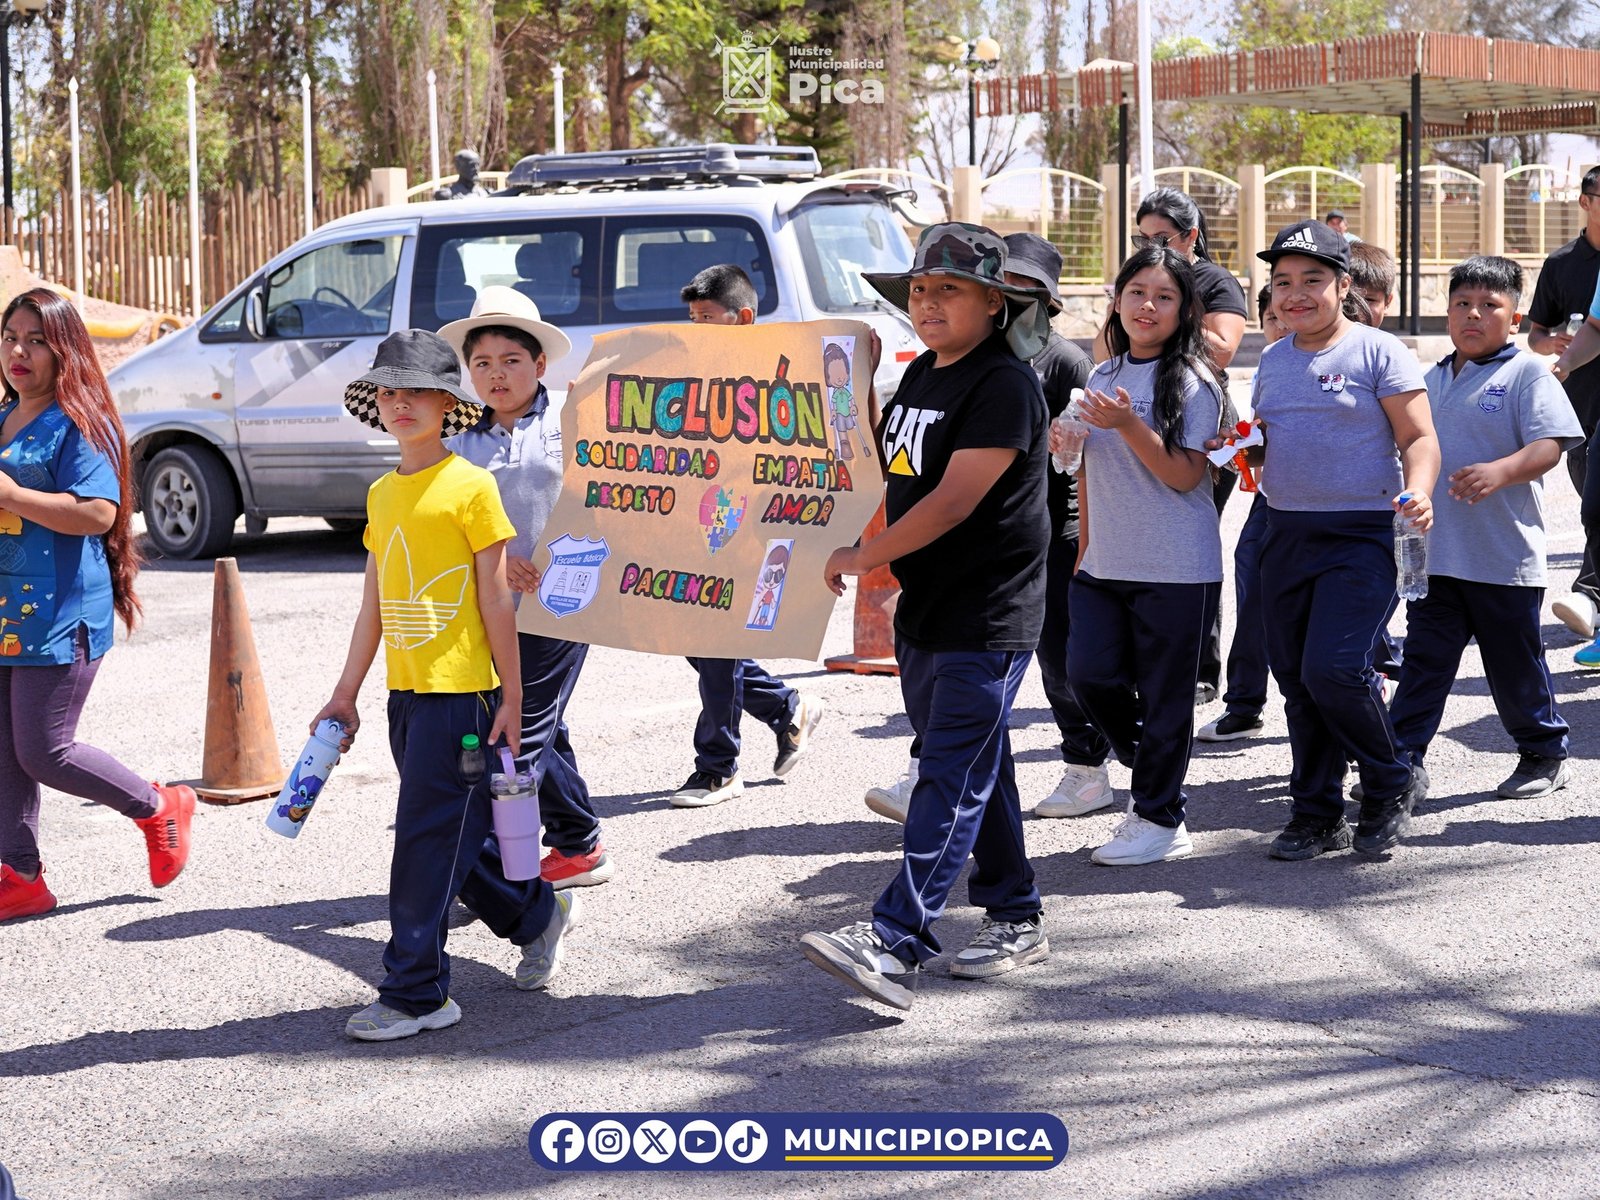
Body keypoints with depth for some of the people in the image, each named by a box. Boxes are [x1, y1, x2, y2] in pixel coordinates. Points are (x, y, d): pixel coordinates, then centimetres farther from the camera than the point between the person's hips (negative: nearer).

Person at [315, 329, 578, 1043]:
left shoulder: (470, 486, -8)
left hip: (460, 693, -7)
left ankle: (415, 993, 3)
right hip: (405, 692, 7)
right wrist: (345, 694, 16)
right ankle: (539, 916, 35)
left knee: (426, 843, -5)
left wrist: (510, 698, -7)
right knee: (449, 839, 14)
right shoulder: (382, 494, 12)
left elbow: (496, 600, -8)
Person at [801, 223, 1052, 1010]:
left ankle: (893, 942, -17)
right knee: (976, 769, 15)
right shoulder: (920, 376, 12)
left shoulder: (1004, 385, -16)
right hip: (925, 608, 9)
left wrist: (861, 558, -14)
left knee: (951, 778, -10)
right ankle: (1015, 918, 26)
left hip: (988, 617, -9)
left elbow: (954, 501, -21)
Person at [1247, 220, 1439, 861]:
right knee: (1296, 681, 8)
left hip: (1362, 536, -6)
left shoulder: (1377, 351, -5)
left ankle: (1390, 785, 7)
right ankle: (1317, 815, 20)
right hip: (1287, 536, 6)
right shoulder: (1272, 361, 14)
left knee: (1332, 670, -17)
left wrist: (1417, 492, -27)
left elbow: (1419, 437, -8)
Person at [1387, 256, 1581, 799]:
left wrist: (1501, 471, -33)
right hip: (1435, 551, 5)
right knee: (1425, 658, 3)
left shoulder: (1527, 373, -5)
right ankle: (1404, 757, 6)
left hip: (1505, 556, -5)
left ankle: (1545, 754, 25)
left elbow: (1549, 444, -17)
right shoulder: (1432, 380, 13)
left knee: (1515, 665, 7)